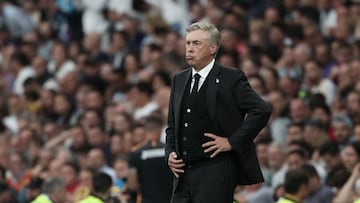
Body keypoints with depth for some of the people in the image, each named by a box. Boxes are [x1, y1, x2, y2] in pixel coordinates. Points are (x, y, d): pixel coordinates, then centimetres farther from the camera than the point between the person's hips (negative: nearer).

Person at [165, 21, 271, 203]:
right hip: (183, 172, 6)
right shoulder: (179, 80, 16)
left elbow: (261, 110, -13)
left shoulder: (231, 79, -4)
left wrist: (232, 141, -12)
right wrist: (170, 153, 6)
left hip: (215, 172, -6)